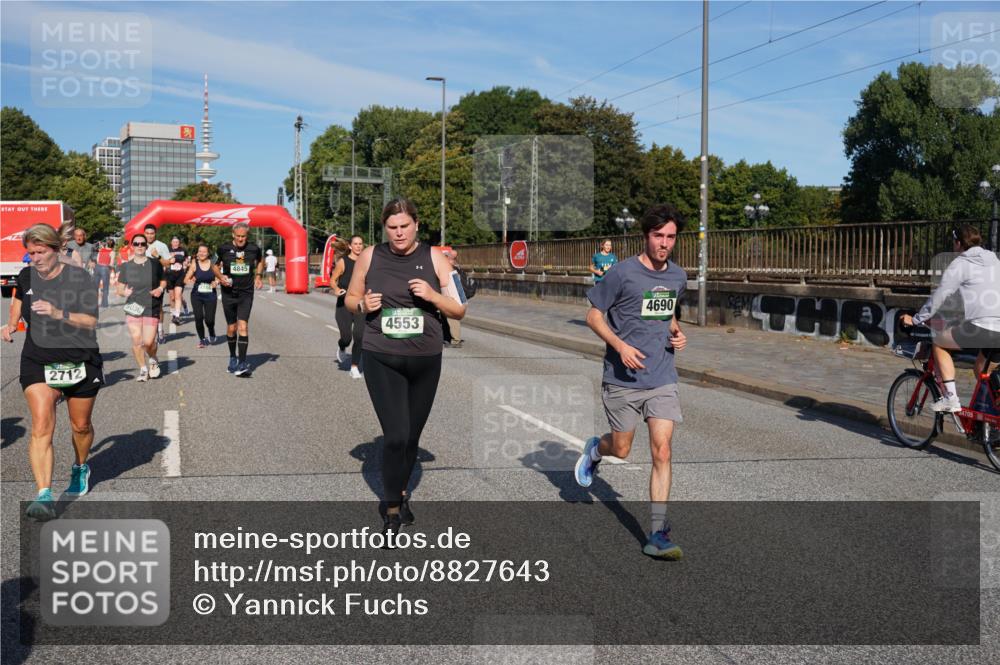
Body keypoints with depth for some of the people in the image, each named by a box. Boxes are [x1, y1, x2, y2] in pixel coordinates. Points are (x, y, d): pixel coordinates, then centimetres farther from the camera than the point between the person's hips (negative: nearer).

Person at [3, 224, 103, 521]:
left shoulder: (79, 277, -13)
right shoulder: (26, 276, 1)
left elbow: (92, 321, -19)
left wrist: (59, 313, -31)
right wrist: (11, 325, 17)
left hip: (80, 363, -2)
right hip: (37, 363, 2)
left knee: (81, 426, 14)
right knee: (41, 427, -15)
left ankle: (81, 468, 44)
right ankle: (44, 496, -20)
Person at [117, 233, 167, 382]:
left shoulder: (155, 264, 2)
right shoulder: (126, 267, 6)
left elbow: (163, 280, 15)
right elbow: (119, 289, 11)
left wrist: (161, 288, -7)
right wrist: (124, 292, -12)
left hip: (151, 308, -2)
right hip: (133, 308, 2)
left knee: (148, 342, -8)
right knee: (136, 341, -4)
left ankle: (153, 360, 26)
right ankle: (143, 369, 15)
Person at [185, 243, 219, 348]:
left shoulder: (213, 264, -2)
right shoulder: (194, 264, -1)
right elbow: (186, 279, 5)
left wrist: (216, 282, -11)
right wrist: (191, 281, -17)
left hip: (210, 296, -1)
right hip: (197, 296, 1)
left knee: (209, 319, -6)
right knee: (198, 318, -8)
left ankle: (211, 334, 28)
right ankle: (202, 339, 14)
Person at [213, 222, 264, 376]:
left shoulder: (254, 249, -3)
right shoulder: (224, 249, -5)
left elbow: (260, 262, 19)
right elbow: (215, 265, 10)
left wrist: (258, 276, 3)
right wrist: (221, 277, -10)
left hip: (246, 293, -1)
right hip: (229, 293, 1)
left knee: (243, 326, -14)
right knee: (231, 327, 9)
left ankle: (242, 363, -16)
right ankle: (232, 358, 30)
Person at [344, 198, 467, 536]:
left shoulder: (434, 257, -1)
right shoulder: (370, 257, 0)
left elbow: (459, 310, 2)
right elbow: (350, 299, 12)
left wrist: (432, 295, -16)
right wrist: (363, 305, -10)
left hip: (425, 360, 1)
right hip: (381, 360, -1)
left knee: (412, 435, 13)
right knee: (395, 436, -11)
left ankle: (401, 491, 39)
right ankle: (392, 508, 8)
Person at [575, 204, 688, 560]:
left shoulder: (678, 277, 6)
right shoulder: (622, 273, -11)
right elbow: (593, 316, -5)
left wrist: (677, 333, 3)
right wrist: (620, 345, -19)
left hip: (663, 380, 4)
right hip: (623, 379, -3)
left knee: (662, 453, -5)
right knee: (621, 449, 10)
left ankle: (658, 534, 1)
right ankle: (595, 449, 48)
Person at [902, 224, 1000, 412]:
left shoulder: (960, 263, 0)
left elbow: (940, 295, -4)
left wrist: (916, 319, 3)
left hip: (982, 327, -7)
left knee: (938, 343, 11)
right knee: (981, 367, 25)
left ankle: (950, 397, 3)